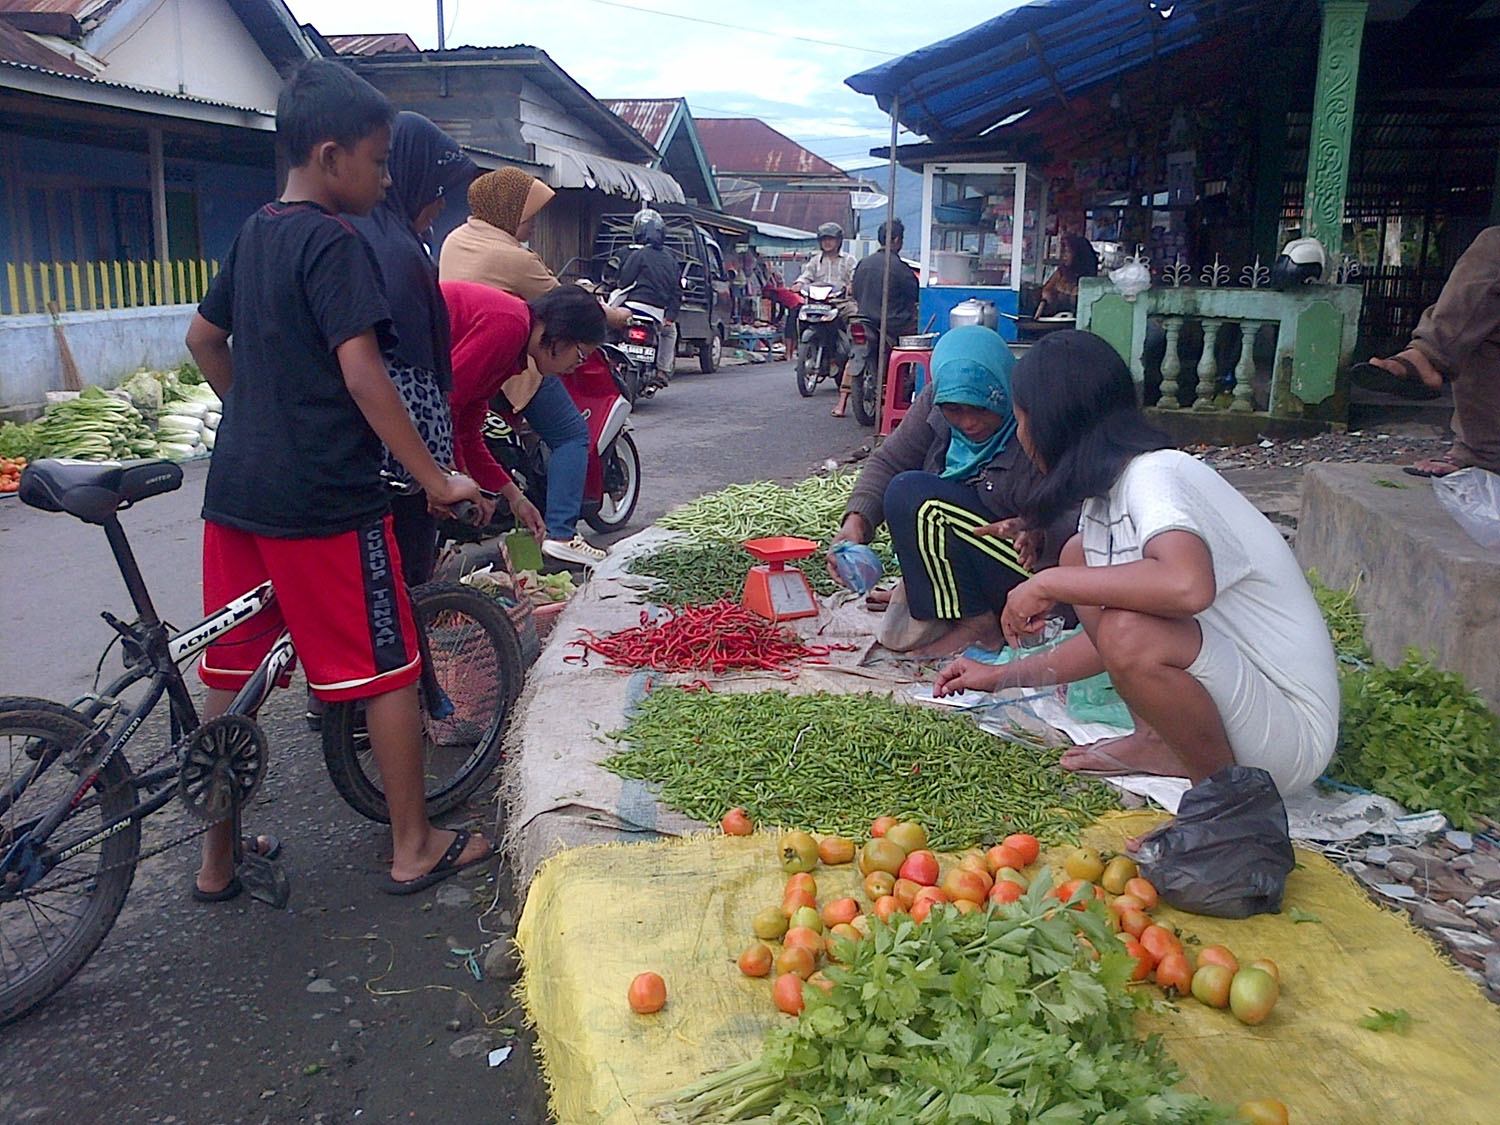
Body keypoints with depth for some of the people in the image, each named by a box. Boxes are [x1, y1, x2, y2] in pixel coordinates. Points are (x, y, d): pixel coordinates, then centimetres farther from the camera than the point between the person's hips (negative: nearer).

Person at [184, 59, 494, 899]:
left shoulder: (254, 234, 14)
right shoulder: (336, 243, -12)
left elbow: (204, 339, 24)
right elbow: (362, 374, -21)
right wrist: (437, 479, -17)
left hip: (237, 489, 9)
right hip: (326, 499, -9)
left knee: (232, 674, 14)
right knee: (389, 670, 5)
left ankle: (217, 859, 26)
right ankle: (414, 847, 17)